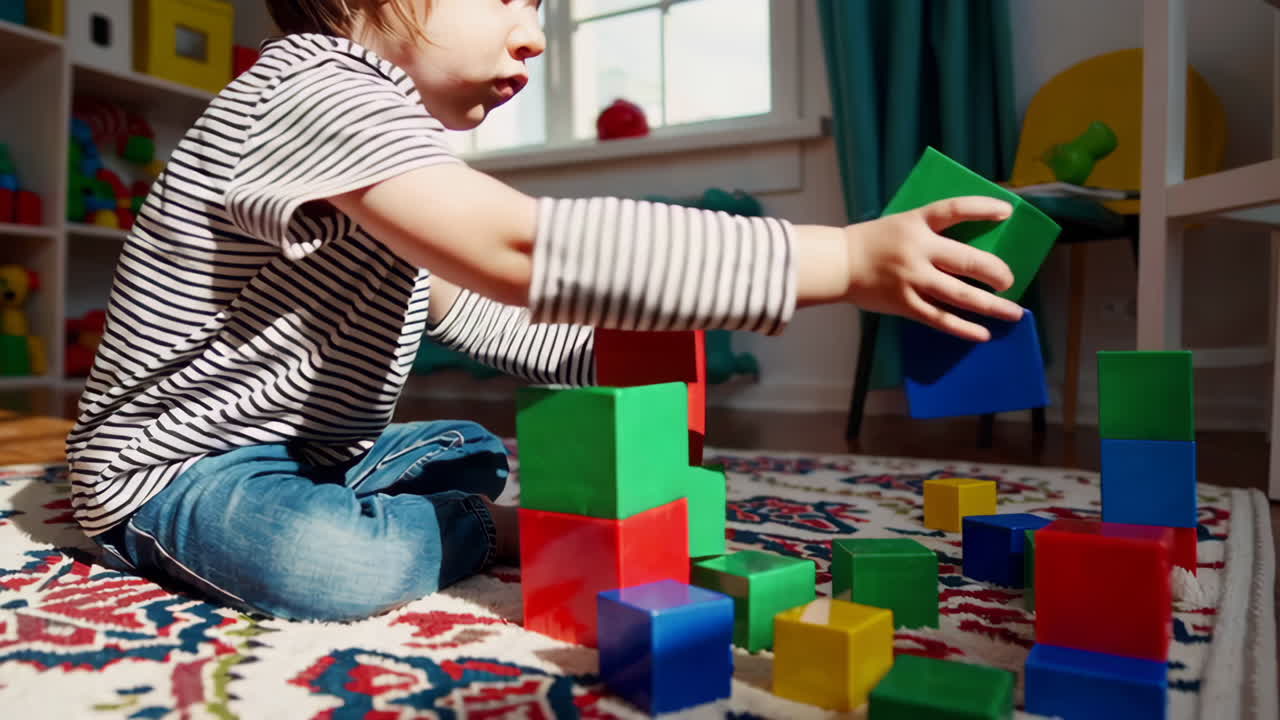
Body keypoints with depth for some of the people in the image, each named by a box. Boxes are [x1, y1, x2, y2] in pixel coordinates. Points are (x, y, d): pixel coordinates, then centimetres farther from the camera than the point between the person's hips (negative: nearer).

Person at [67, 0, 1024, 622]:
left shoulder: (385, 120, 7)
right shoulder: (317, 89, -26)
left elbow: (468, 303, 13)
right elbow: (527, 253, -42)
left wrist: (613, 346, -1)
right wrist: (845, 259, -41)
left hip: (302, 450, 9)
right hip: (178, 464, -9)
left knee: (473, 452, 22)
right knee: (347, 564, -35)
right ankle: (490, 532, -6)